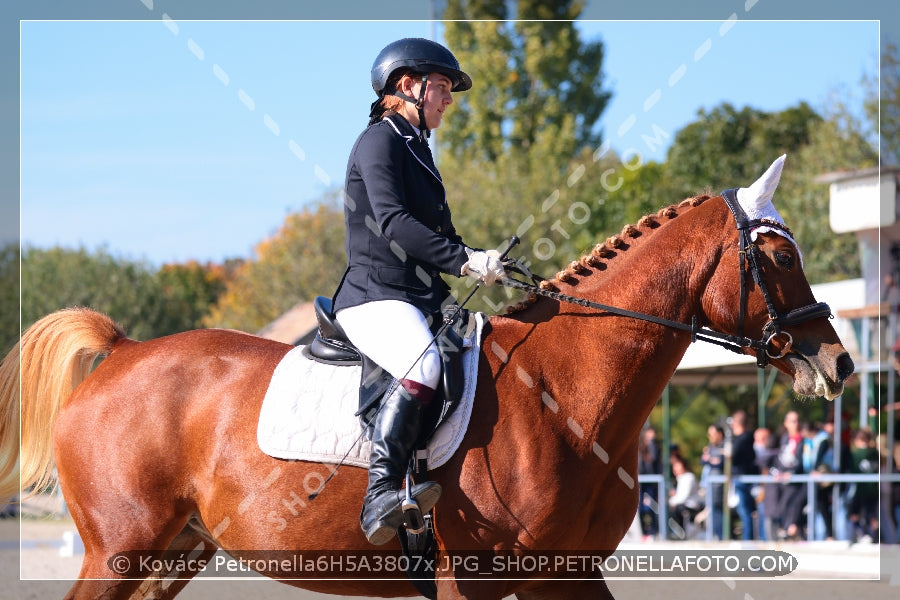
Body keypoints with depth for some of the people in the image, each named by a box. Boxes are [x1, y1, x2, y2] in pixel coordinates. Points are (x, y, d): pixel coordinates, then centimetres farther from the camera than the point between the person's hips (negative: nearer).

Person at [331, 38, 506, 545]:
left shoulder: (416, 147, 24)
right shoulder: (381, 140, -5)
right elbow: (391, 222, -19)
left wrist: (480, 261, 6)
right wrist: (463, 260, -25)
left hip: (424, 298, 10)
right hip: (374, 298, -10)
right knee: (424, 366, -35)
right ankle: (382, 496, -41)